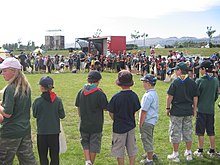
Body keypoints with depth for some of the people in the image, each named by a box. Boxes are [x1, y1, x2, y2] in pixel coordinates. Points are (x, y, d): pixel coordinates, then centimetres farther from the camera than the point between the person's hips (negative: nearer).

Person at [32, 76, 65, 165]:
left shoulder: (38, 101, -13)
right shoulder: (58, 100, -8)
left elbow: (35, 115, -1)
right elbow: (62, 115, -2)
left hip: (42, 132, -1)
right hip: (54, 131, 1)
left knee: (43, 155, 11)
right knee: (54, 154, 12)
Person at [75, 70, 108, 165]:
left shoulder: (81, 92, -2)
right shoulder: (100, 93, -15)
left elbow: (78, 108, 7)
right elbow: (106, 108, -7)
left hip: (84, 124, 3)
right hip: (96, 125, -3)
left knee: (85, 143, 18)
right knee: (94, 145, 11)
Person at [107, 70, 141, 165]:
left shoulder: (116, 97, -20)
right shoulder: (134, 96, -7)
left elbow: (111, 113, -9)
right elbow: (135, 110, 3)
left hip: (119, 127, -4)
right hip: (131, 126, 4)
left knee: (119, 152, 10)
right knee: (132, 150, 17)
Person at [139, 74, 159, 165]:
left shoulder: (148, 95, -22)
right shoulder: (154, 93, 9)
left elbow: (144, 111, -22)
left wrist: (140, 123, -14)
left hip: (147, 121, -10)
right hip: (153, 120, 10)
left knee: (147, 140, 1)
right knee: (149, 139, 24)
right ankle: (150, 155, 38)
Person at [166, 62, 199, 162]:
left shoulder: (175, 82, -11)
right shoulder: (192, 83, 2)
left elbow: (170, 96, -10)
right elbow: (195, 98, 6)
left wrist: (168, 108, 1)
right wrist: (194, 109, 16)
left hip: (176, 111, -4)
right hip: (188, 111, 5)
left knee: (175, 132, 5)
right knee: (188, 132, 15)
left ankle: (175, 155, 11)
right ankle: (188, 153, 24)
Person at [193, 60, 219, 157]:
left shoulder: (199, 81, -14)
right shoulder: (215, 81, 1)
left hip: (201, 109, -4)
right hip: (211, 109, 5)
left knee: (200, 131, 5)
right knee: (211, 131, 13)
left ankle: (200, 151, 11)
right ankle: (212, 151, 21)